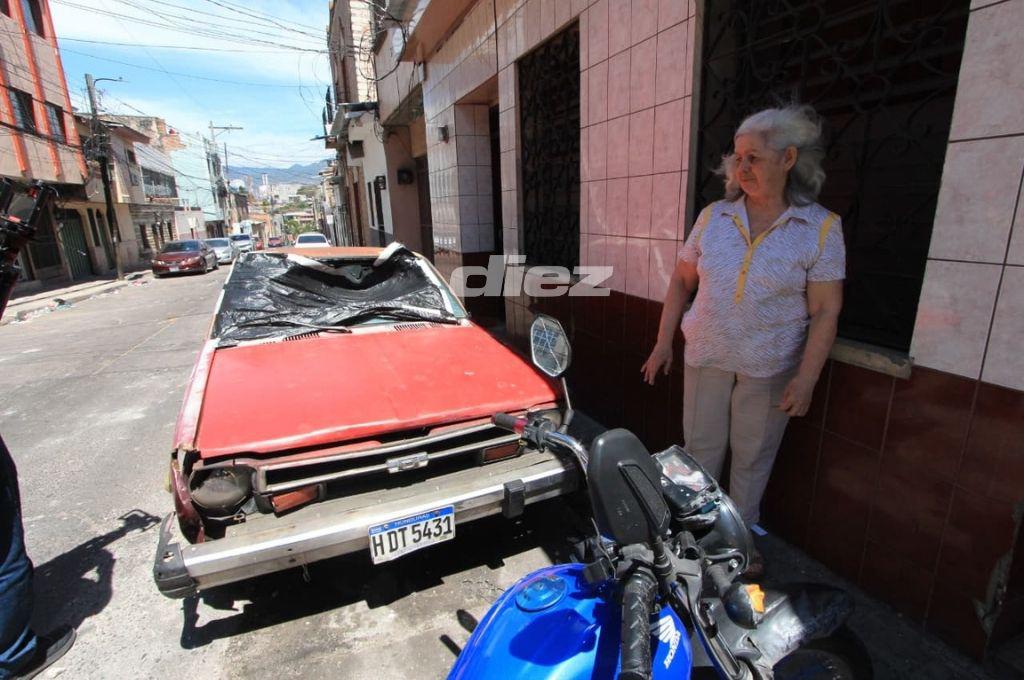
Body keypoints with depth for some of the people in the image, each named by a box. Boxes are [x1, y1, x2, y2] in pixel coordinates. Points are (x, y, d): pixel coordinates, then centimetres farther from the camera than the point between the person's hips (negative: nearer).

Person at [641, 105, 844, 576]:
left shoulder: (821, 227, -8)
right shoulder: (713, 217, -2)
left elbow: (826, 311, -8)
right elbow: (682, 280, 4)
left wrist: (806, 379, -14)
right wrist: (664, 342, 1)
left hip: (770, 366, -2)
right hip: (706, 356, 2)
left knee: (753, 457, 14)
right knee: (701, 447, 14)